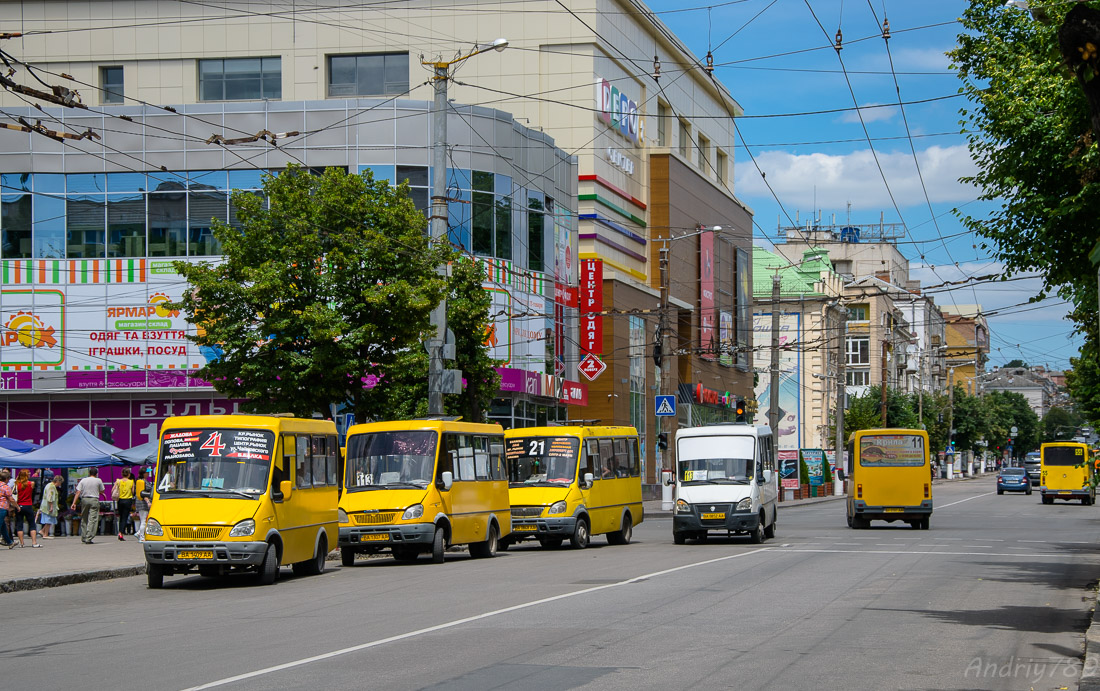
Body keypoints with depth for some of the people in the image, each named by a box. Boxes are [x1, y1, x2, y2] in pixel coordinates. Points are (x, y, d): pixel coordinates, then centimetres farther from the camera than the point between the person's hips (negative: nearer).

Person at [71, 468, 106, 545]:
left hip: (84, 499, 3)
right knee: (92, 520, -5)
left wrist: (74, 503, -2)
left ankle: (83, 538, 19)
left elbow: (78, 492, 0)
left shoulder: (83, 481, 6)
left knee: (84, 519, 15)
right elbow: (101, 491, 10)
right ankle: (88, 538, -13)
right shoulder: (98, 481, 2)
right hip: (94, 500, -3)